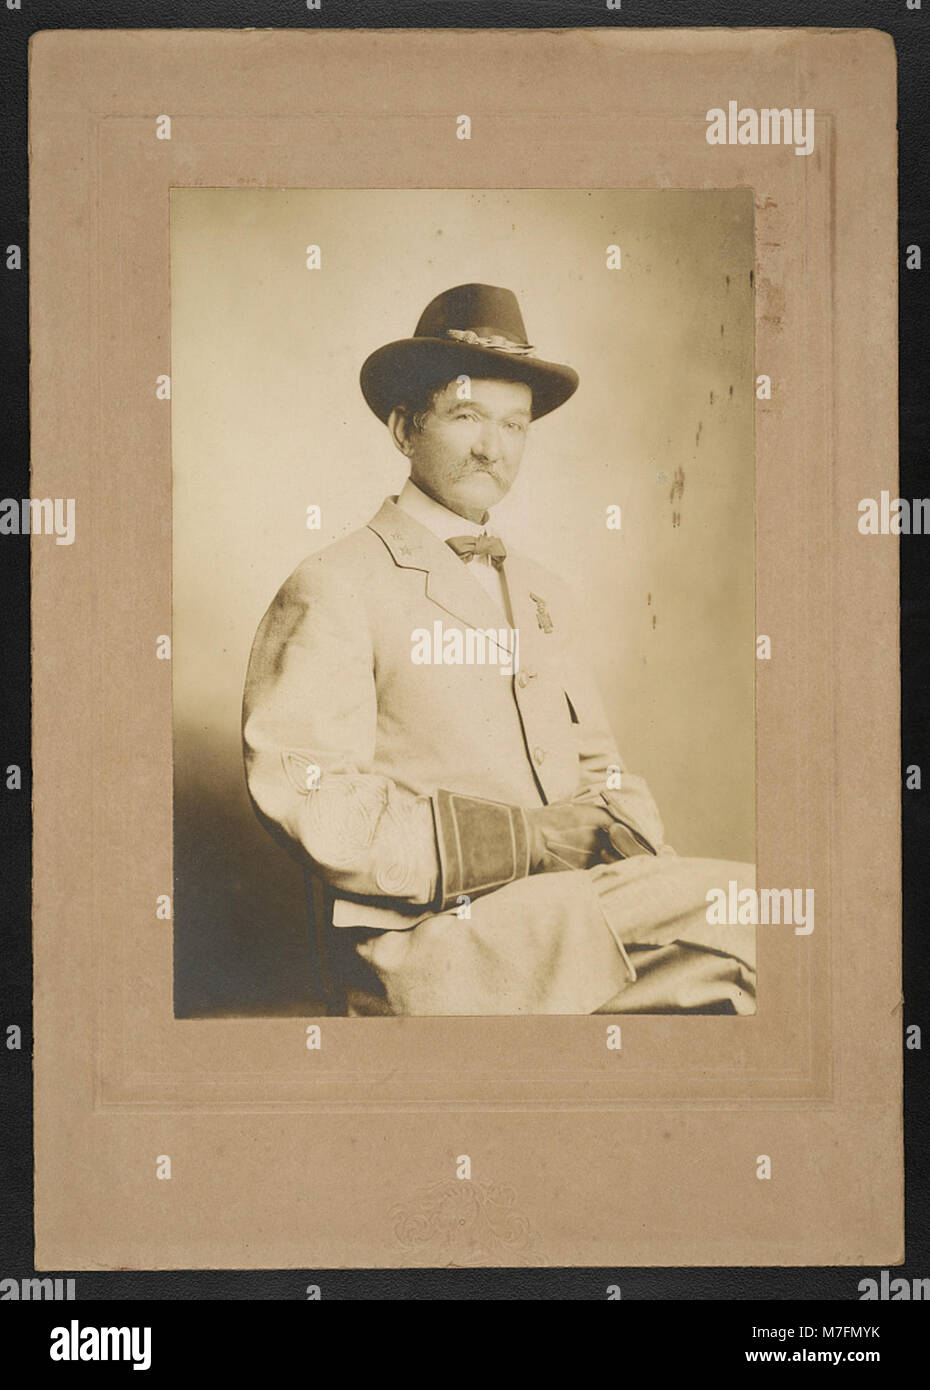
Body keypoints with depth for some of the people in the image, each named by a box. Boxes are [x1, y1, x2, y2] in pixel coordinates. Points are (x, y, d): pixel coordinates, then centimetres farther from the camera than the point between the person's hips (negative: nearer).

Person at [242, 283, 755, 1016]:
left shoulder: (544, 595, 24)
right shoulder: (333, 591, 1)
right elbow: (302, 794, -11)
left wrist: (625, 837, -1)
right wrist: (523, 839, -15)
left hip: (583, 902, 7)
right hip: (440, 941, -7)